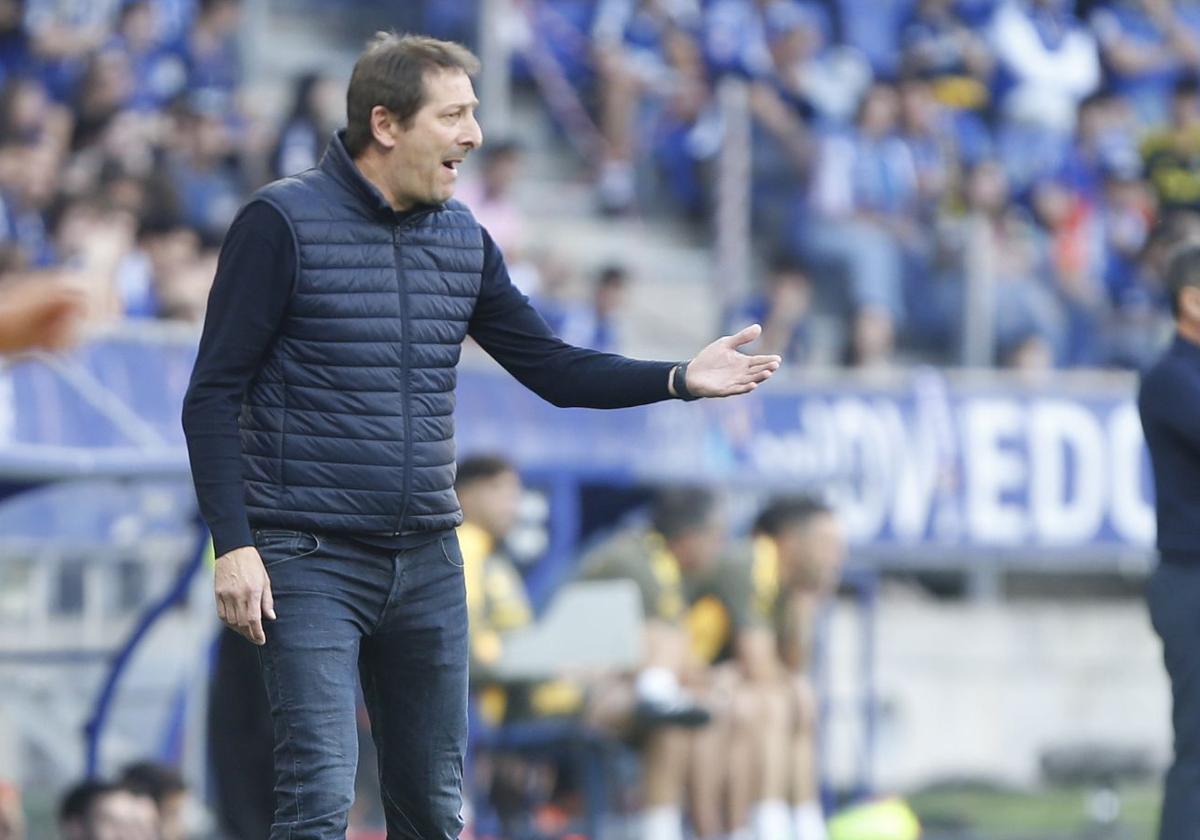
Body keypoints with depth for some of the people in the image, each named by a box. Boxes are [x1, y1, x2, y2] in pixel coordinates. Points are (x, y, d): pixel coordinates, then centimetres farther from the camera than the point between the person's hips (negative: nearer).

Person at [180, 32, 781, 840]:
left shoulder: (461, 236, 10)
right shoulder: (282, 222, -9)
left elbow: (551, 367, 11)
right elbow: (214, 395, -9)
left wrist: (679, 378, -4)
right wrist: (235, 545, -17)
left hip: (427, 562, 6)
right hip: (309, 560, -6)